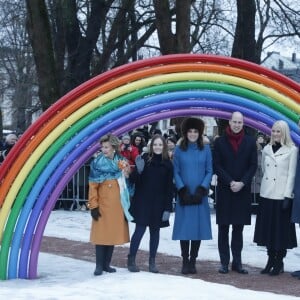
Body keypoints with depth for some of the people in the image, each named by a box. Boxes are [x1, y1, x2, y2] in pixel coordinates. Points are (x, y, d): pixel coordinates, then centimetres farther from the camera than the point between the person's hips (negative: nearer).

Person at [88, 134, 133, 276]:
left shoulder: (121, 161, 7)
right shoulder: (97, 162, -6)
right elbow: (92, 186, -8)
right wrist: (93, 206, -12)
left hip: (117, 204, 5)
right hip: (103, 204, -4)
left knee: (113, 233, 7)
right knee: (101, 234, -4)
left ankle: (107, 264, 16)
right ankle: (99, 265, 2)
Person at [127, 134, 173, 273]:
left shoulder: (167, 164, 2)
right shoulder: (144, 159, -3)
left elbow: (169, 188, 2)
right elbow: (133, 179, -2)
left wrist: (168, 208, -3)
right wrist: (139, 170, -23)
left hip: (158, 203, 2)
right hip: (142, 202, -2)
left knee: (155, 231, 7)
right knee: (139, 230, -6)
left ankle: (152, 262, 16)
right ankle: (131, 260, 5)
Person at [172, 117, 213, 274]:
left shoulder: (205, 149, 5)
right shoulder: (179, 149, 4)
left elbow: (209, 171, 3)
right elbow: (176, 172, 2)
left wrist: (201, 189, -8)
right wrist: (183, 190, -9)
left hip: (200, 195, 1)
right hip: (184, 195, -1)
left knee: (198, 227, 1)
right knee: (184, 229, -1)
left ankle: (192, 261, 10)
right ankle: (185, 261, 7)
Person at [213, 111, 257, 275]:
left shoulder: (250, 142, 4)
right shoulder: (220, 142, 1)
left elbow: (253, 165, 2)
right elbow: (217, 166, -1)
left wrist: (241, 183, -10)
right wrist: (230, 182, -12)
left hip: (243, 190, 1)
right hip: (224, 190, -1)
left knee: (238, 228, 6)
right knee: (223, 228, 2)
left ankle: (237, 262, 10)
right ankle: (224, 262, 6)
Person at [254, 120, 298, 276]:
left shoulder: (292, 150, -5)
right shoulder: (266, 149, 10)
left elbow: (291, 174, -8)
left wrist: (287, 196, -12)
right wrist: (264, 186, 11)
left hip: (281, 196, -5)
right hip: (266, 194, 5)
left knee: (281, 228, 0)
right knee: (268, 227, 7)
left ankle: (279, 262, 9)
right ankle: (270, 260, 17)